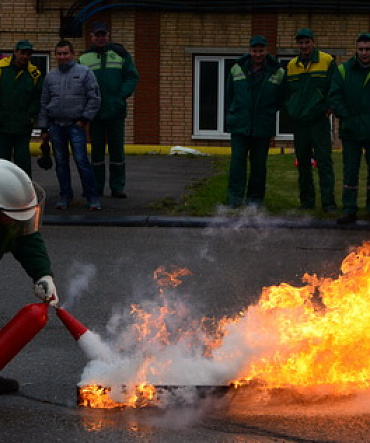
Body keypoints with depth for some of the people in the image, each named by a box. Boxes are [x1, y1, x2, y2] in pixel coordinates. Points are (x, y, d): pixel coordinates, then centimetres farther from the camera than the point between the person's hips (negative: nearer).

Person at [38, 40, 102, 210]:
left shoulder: (84, 73, 1)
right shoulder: (50, 77, 13)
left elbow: (94, 98, -1)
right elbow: (44, 103, 16)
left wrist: (85, 119, -7)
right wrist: (44, 128, 12)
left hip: (76, 125, -4)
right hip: (56, 126, 4)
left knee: (81, 160, -10)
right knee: (61, 162, 7)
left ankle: (92, 197, -6)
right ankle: (65, 196, 16)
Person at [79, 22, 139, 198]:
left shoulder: (120, 54, 6)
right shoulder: (84, 58, 8)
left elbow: (132, 77, 4)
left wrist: (122, 96, -9)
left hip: (116, 111, -1)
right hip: (94, 111, 1)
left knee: (117, 149, 2)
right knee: (96, 150, 6)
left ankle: (117, 187, 7)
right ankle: (96, 187, 12)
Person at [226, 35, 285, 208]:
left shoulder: (277, 73, 1)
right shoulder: (237, 70, 4)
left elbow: (280, 100, 10)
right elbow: (229, 95, 16)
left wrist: (267, 114, 11)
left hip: (263, 128, 0)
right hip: (239, 126, 0)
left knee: (259, 163, 4)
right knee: (238, 160, -8)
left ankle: (255, 198, 14)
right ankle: (234, 198, -10)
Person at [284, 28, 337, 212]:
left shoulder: (327, 61, -1)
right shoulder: (291, 65, 11)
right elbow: (287, 92, 19)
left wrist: (327, 109, -8)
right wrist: (291, 111, 8)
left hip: (319, 120, -4)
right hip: (299, 122, 4)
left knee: (324, 161, -8)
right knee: (303, 163, 9)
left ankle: (328, 202, -8)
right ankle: (306, 201, 16)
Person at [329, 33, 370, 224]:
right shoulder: (344, 71, 3)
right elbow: (334, 97, -1)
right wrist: (347, 118, -11)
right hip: (351, 131, 1)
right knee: (350, 172, 5)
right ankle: (349, 210, 9)